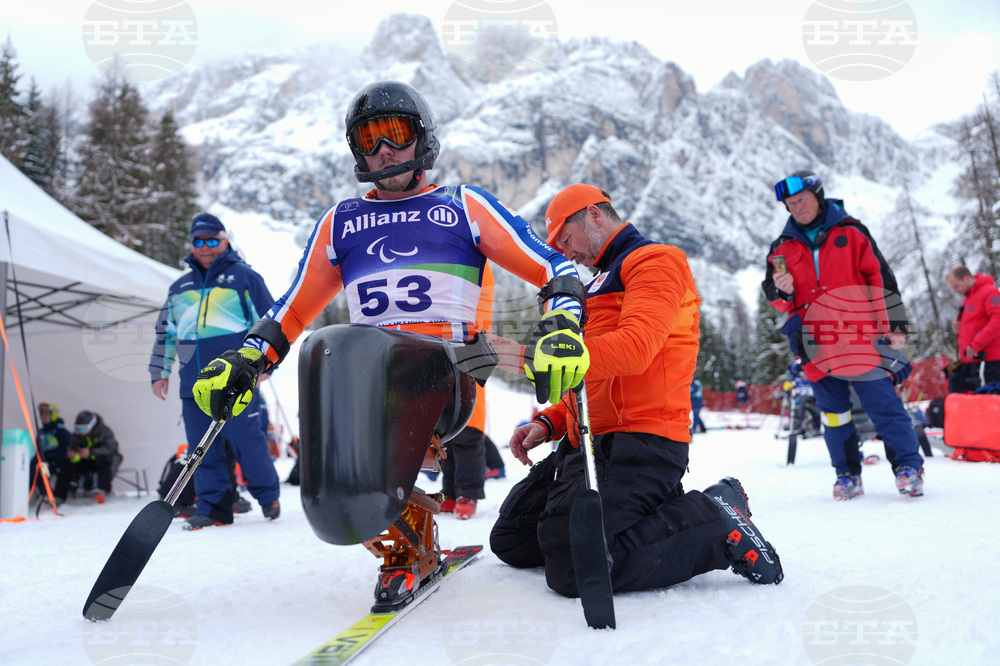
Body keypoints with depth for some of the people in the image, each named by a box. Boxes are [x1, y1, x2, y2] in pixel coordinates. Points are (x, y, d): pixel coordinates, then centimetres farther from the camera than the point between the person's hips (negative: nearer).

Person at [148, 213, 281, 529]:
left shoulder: (244, 277, 6)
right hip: (193, 385, 5)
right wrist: (160, 371, 20)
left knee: (246, 440, -7)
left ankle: (268, 496, 11)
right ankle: (214, 507, 11)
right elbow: (165, 333, 26)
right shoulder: (179, 288, 21)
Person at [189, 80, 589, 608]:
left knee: (348, 348, -34)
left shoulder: (463, 207, 17)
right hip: (362, 371, 4)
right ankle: (407, 532, -7)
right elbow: (292, 312, 28)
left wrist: (560, 327, -10)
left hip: (446, 374, -3)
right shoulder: (340, 223, 26)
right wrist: (244, 362, 12)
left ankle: (406, 545, -18)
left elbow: (554, 270, 10)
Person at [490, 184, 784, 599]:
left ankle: (716, 522, -7)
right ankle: (655, 514, 9)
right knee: (510, 541, 9)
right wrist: (548, 423, 11)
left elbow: (633, 348, -20)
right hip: (589, 441, 11)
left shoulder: (655, 261, -1)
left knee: (574, 571, -24)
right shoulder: (606, 281, 30)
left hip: (637, 444, -10)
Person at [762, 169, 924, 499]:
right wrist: (782, 292, -8)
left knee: (884, 403, -3)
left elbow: (881, 278, 4)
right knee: (832, 410, 7)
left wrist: (894, 326, 0)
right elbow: (777, 298, 17)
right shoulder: (783, 247, 11)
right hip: (818, 345, 3)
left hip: (862, 338, -3)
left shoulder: (851, 233, 4)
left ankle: (909, 466, 8)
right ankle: (848, 475, 18)